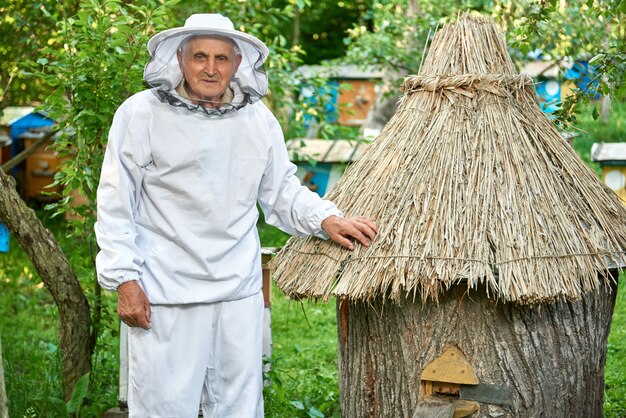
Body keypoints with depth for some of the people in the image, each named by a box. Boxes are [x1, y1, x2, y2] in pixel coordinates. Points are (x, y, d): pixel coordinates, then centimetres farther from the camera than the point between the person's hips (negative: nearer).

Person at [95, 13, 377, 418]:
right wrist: (125, 279, -9)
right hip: (165, 294, -4)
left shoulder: (259, 119, 6)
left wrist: (326, 219, -3)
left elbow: (282, 191, 15)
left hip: (240, 293, 4)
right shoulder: (142, 113, -7)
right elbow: (116, 204, -4)